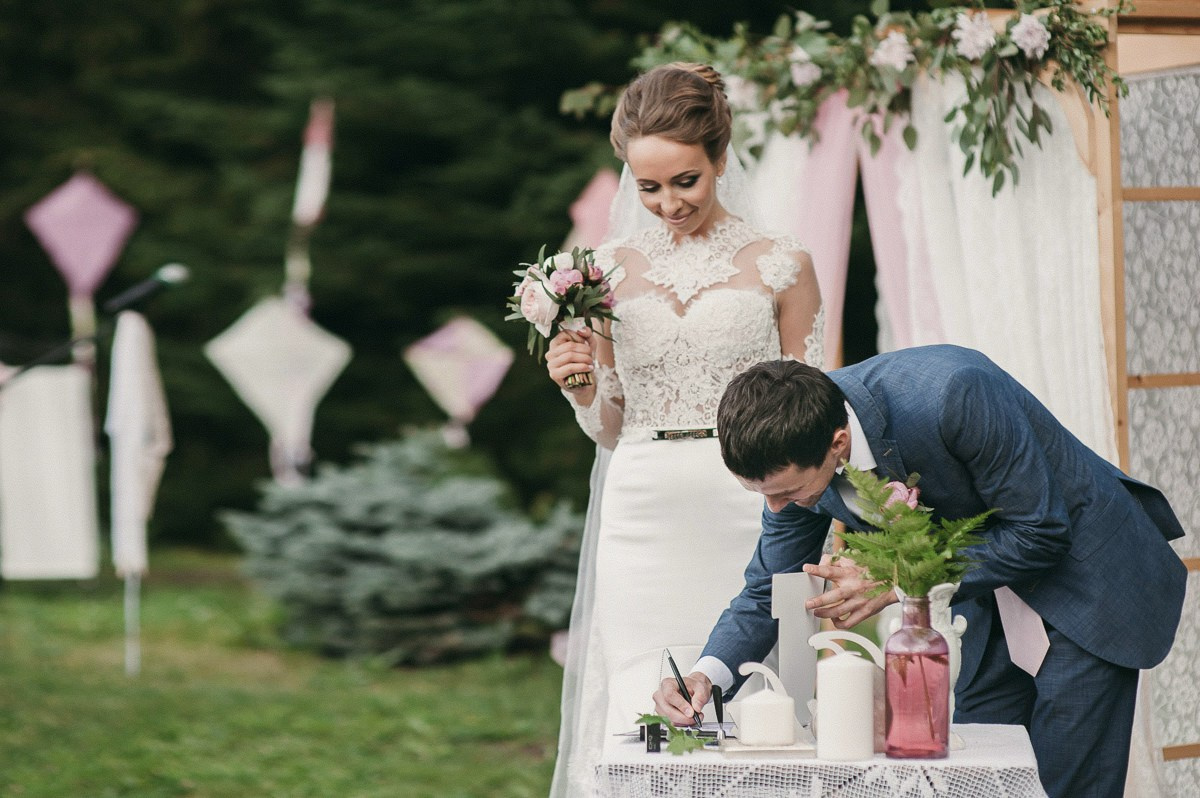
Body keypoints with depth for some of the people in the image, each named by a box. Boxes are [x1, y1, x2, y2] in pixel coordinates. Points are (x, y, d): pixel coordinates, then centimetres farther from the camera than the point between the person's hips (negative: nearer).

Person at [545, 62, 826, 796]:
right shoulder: (610, 269, 9)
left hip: (744, 516, -2)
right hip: (643, 521, 2)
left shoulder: (781, 267, 2)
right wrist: (579, 386, -6)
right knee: (640, 719, 0)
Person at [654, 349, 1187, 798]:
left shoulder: (951, 393, -36)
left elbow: (1038, 531, -25)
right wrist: (707, 672, -20)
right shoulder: (794, 452, -15)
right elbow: (769, 590, -1)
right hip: (996, 603, 6)